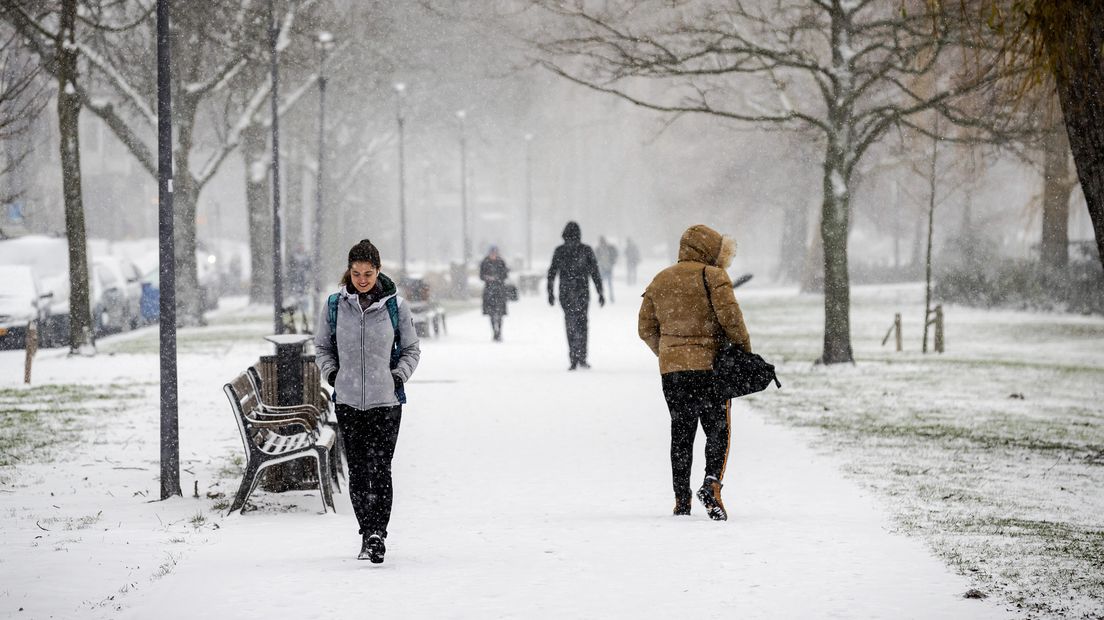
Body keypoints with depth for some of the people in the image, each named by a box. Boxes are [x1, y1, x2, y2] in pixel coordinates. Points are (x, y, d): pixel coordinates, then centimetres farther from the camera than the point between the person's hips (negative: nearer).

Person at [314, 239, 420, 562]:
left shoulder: (395, 305, 0)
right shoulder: (334, 305, 3)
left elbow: (411, 349, 12)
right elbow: (322, 346, 16)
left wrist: (399, 376, -2)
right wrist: (331, 373, 1)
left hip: (385, 400, -2)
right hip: (347, 400, 2)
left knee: (380, 468, -10)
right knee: (357, 469, 4)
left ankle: (376, 533, -10)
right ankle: (368, 533, 14)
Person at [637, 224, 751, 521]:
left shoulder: (659, 281, 12)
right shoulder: (712, 276, -5)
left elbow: (646, 328, 14)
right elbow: (729, 315, -15)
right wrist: (744, 348, -4)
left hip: (671, 369, 5)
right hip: (710, 365, -5)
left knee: (681, 433, 11)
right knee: (718, 429, 1)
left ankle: (681, 499, 8)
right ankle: (712, 483, -21)